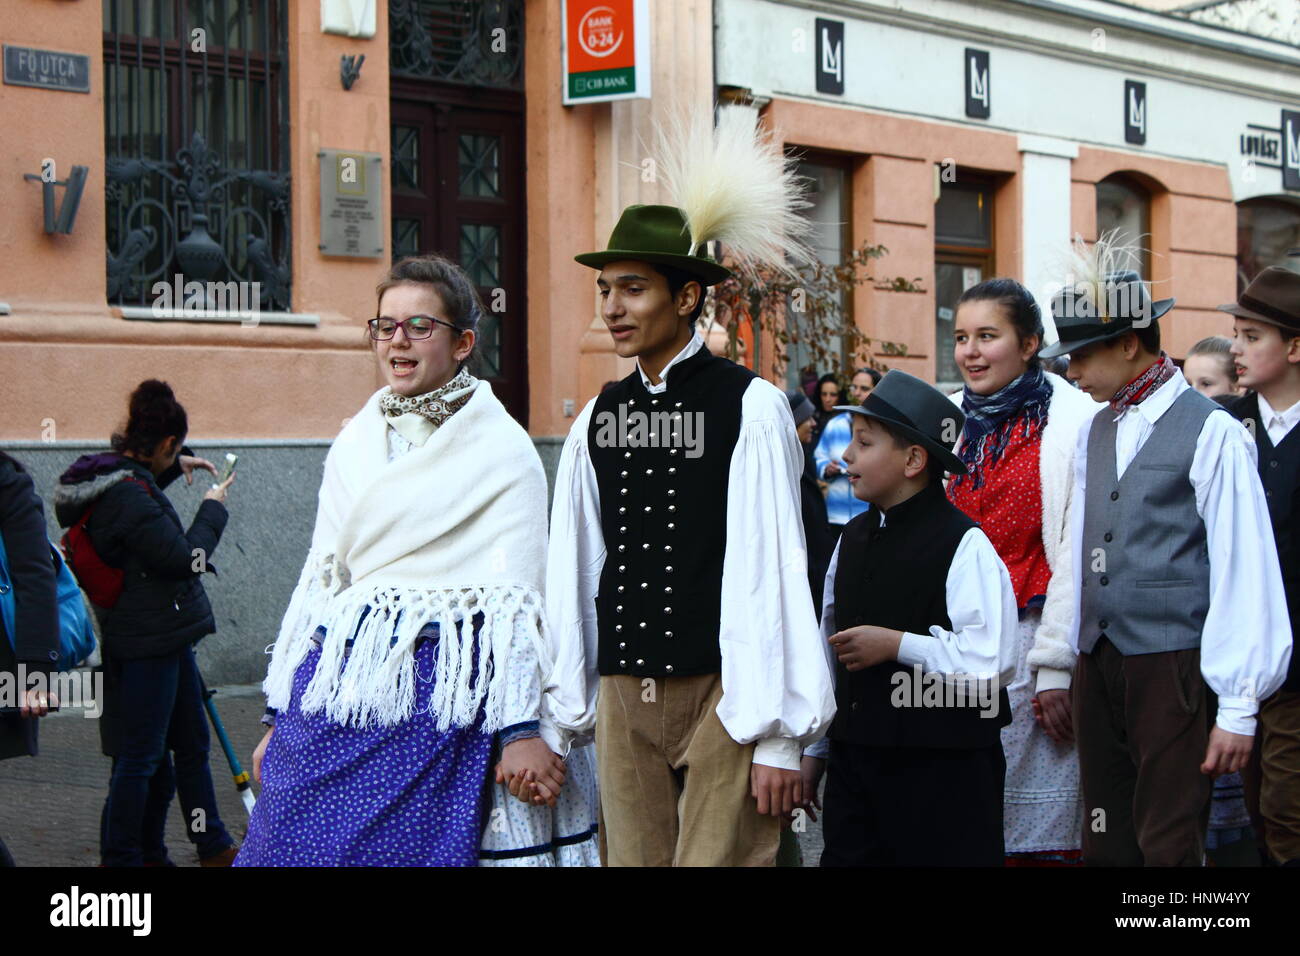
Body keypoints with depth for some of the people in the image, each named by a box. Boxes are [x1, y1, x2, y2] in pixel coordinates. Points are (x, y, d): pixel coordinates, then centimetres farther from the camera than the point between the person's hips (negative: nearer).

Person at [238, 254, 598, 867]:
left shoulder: (501, 449, -2)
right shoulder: (354, 444, 14)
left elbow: (513, 602, -7)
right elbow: (320, 579, 16)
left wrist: (521, 731, -14)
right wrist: (281, 714, 14)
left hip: (444, 698, -5)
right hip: (341, 692, 5)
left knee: (424, 848, -3)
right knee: (297, 842, 1)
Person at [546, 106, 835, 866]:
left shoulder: (750, 407, -5)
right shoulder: (598, 420, 10)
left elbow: (770, 567, -8)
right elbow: (573, 574, 11)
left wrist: (780, 737, -10)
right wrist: (569, 714, 10)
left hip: (720, 691, -5)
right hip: (624, 699, 5)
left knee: (719, 854, -7)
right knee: (634, 857, 8)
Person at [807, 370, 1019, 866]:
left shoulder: (965, 546, -13)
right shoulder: (853, 539, 11)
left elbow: (991, 662, -21)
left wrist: (898, 645, -17)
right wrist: (815, 749, 18)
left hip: (944, 768, -7)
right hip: (855, 758, 7)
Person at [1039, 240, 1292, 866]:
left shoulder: (1211, 433, -9)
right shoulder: (1094, 433, 12)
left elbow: (1243, 575, -11)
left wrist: (1238, 708, -12)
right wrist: (1065, 667, 11)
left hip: (1171, 667, -6)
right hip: (1097, 666, 6)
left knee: (1168, 845, -3)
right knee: (1105, 842, 10)